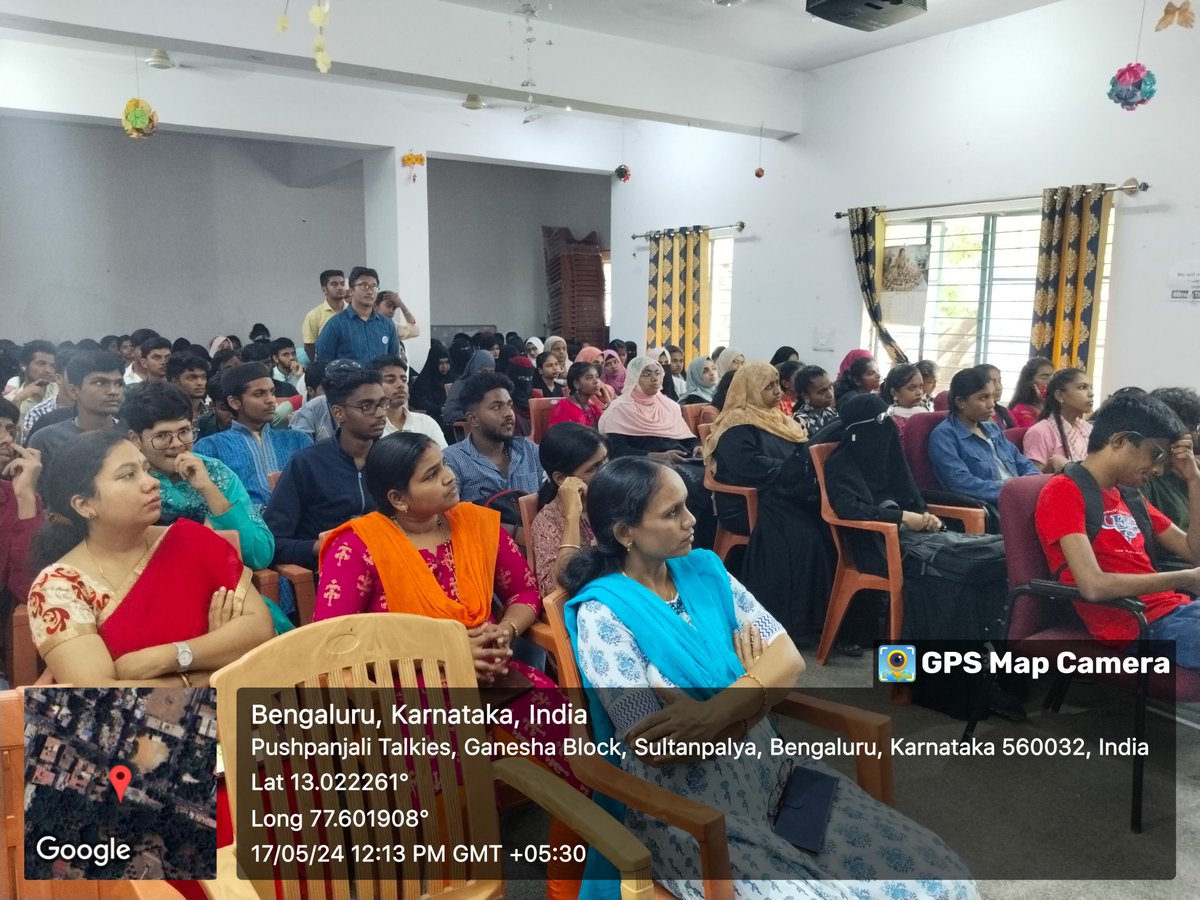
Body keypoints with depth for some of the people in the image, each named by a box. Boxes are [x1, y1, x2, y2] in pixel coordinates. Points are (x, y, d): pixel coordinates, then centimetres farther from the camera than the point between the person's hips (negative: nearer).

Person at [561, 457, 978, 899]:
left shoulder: (704, 568, 4)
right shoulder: (602, 612, -14)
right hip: (685, 809, -5)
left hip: (769, 768, 6)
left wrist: (717, 710, -21)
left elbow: (789, 659, -2)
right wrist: (755, 685, -7)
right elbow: (656, 745, -19)